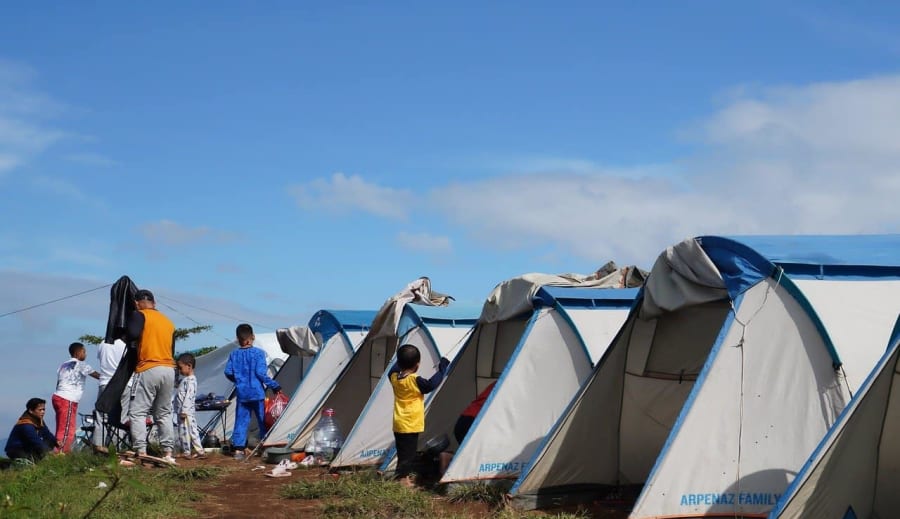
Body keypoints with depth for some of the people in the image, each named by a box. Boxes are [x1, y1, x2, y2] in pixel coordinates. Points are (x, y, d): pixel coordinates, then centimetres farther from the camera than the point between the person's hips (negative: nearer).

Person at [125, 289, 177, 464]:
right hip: (169, 370, 6)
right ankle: (168, 453, 8)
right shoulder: (168, 322, 18)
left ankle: (141, 453, -12)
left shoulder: (139, 315, -1)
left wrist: (131, 342, 2)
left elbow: (132, 334, -18)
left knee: (137, 412, -2)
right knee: (164, 413, 13)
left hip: (148, 369, -6)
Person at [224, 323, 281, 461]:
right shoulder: (258, 353, -9)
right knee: (263, 421, 7)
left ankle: (238, 449, 1)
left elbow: (228, 372, 3)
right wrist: (274, 385, -7)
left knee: (241, 421, 6)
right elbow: (261, 373, -15)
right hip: (257, 393, -3)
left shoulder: (234, 355, 3)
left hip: (242, 394, 3)